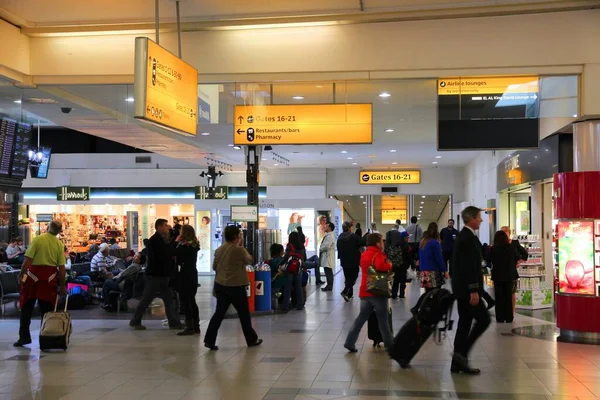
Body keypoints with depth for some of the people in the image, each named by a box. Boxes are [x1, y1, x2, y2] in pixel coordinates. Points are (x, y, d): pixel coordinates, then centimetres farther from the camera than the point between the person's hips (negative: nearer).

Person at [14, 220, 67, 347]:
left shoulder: (37, 239, -7)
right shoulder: (60, 244, 0)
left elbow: (28, 259, -12)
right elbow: (61, 267, -1)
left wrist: (21, 274, -1)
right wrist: (62, 286, 5)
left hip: (34, 275, -2)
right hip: (50, 277, 2)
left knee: (27, 308, 8)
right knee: (46, 309, 11)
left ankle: (24, 336, 7)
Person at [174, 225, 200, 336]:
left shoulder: (184, 245, -16)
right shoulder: (194, 245, 8)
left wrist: (176, 242, -3)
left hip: (185, 275, -8)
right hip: (193, 274, 8)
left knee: (185, 300, -3)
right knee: (192, 300, 14)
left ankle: (190, 327, -4)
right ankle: (196, 326, 16)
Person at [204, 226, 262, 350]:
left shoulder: (219, 250, 5)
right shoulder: (239, 249, -15)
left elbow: (214, 267, 14)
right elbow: (249, 260, 2)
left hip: (220, 285, 6)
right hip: (236, 286, -6)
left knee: (219, 312, 9)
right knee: (244, 313, 9)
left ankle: (209, 340, 2)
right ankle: (252, 340, 21)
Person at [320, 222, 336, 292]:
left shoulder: (330, 236, -15)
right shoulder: (328, 235, 17)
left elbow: (327, 246, -22)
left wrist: (320, 249, -7)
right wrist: (321, 249, 6)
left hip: (328, 257, -10)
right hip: (326, 257, 10)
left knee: (328, 272, -6)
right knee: (328, 272, 12)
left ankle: (329, 287, -4)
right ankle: (329, 286, 16)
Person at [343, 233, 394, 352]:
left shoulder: (364, 254, 14)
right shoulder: (378, 254, -12)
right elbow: (381, 266, -31)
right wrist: (389, 265, -12)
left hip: (365, 291, 7)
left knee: (362, 317, 11)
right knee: (383, 319, 5)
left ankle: (350, 342, 5)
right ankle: (389, 344, 15)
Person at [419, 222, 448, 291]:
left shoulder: (422, 242, 9)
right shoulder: (435, 243, -12)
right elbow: (439, 258, -11)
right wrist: (445, 270, -4)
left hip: (424, 272, 7)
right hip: (434, 273, -7)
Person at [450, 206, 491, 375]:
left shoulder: (462, 236, 15)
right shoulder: (469, 238, -16)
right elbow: (470, 266, -22)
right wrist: (474, 290, -23)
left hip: (461, 287, 10)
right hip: (467, 288, -10)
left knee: (464, 323, 11)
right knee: (483, 319, -5)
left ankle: (458, 362, 13)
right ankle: (461, 353, -5)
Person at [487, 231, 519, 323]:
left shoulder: (493, 249, -12)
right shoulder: (511, 248, -4)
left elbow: (488, 260, -2)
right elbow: (517, 258, 10)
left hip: (497, 276, -2)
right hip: (509, 276, 2)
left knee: (499, 298, 5)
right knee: (508, 297, 9)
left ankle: (500, 317, 5)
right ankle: (509, 317, 11)